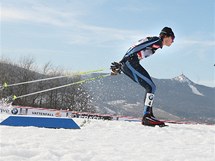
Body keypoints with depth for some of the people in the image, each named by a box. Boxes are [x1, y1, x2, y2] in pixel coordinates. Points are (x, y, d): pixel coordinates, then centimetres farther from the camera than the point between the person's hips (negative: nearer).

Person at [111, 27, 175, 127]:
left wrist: (118, 66, 23)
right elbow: (137, 48, -16)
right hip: (130, 62, -10)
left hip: (127, 65, 10)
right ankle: (147, 117, -13)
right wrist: (122, 62, -22)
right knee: (151, 87, -9)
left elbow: (136, 47, 26)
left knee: (150, 88, 11)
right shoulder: (157, 41, -4)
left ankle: (148, 115, 8)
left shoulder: (154, 42, 25)